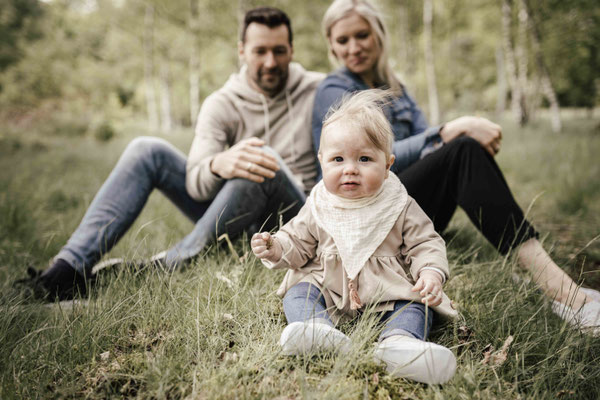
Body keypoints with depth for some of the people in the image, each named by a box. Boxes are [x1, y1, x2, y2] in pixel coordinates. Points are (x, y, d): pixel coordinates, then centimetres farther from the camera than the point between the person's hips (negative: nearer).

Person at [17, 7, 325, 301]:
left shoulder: (317, 91, -1)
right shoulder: (222, 105, 0)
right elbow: (195, 183, -16)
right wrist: (218, 165, -39)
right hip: (234, 218, 3)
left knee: (263, 157, -35)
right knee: (148, 151, -11)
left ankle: (170, 266, -28)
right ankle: (72, 266, -21)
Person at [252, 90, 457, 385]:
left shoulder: (400, 207, -5)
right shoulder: (318, 206, 0)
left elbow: (425, 244, -3)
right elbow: (298, 242, 8)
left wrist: (431, 273, -23)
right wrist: (275, 248, -14)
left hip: (387, 292, -1)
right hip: (328, 288, 1)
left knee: (416, 305, -24)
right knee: (298, 293, -21)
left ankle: (399, 340, -51)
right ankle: (318, 329, -47)